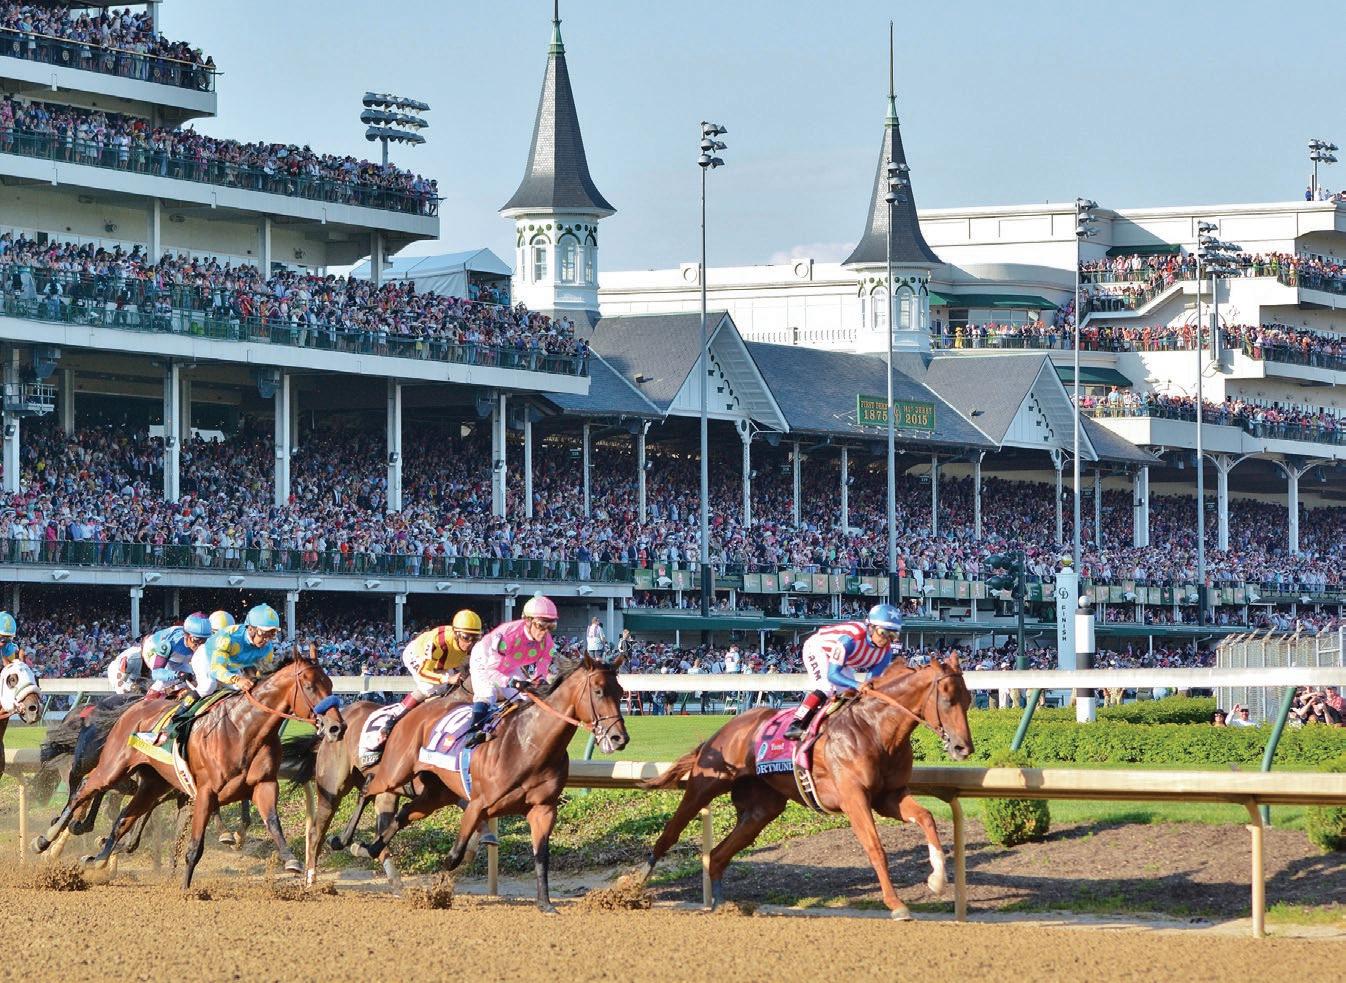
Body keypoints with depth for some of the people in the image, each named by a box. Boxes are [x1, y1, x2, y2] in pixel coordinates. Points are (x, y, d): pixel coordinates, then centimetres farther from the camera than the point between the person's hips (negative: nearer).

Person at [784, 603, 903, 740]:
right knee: (827, 687, -27)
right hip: (818, 648, -8)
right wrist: (857, 685, -57)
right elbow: (832, 675, -44)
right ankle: (795, 725, -27)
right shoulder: (851, 638, -43)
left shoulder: (886, 651, -23)